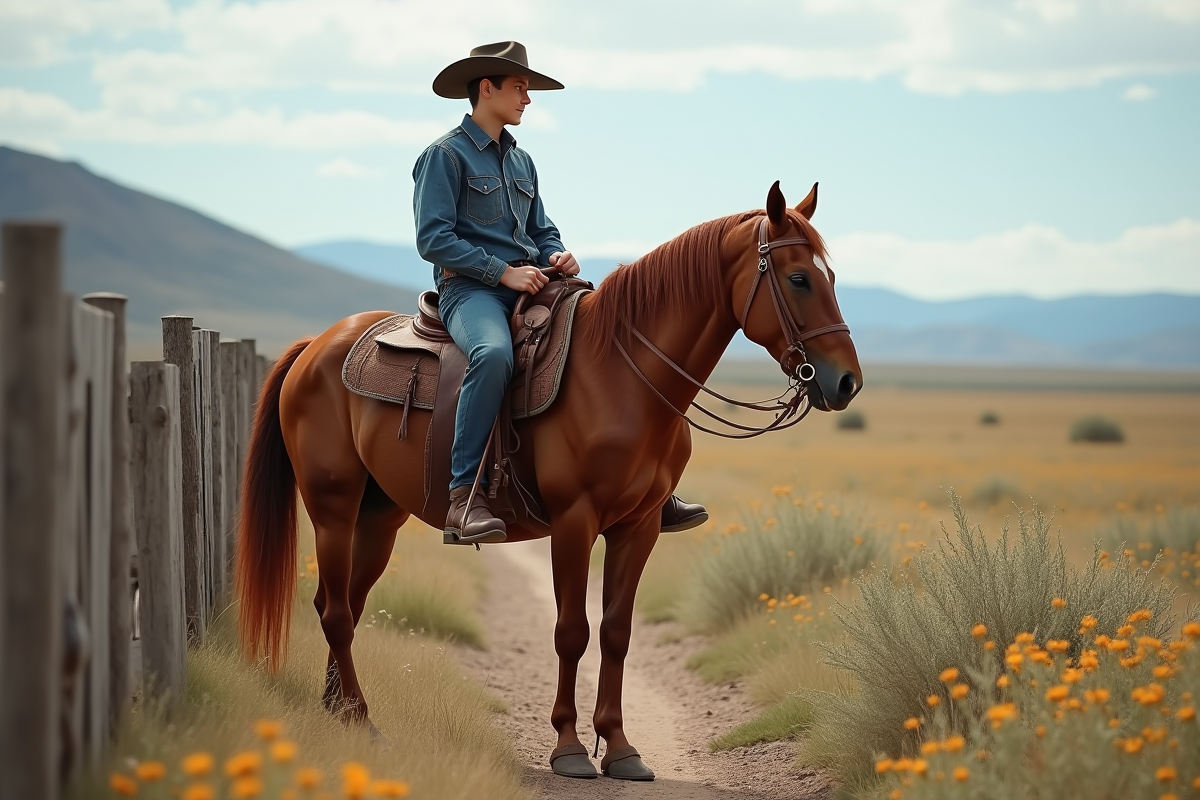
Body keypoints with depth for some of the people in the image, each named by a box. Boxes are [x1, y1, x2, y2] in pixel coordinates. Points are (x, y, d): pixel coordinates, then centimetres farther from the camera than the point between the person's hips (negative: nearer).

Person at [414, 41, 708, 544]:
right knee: (493, 355, -41)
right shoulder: (445, 155, -3)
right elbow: (433, 238, -11)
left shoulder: (521, 161, 21)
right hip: (471, 289, -8)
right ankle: (464, 497, -37)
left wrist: (559, 257, 2)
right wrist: (504, 272, -17)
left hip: (531, 287, 8)